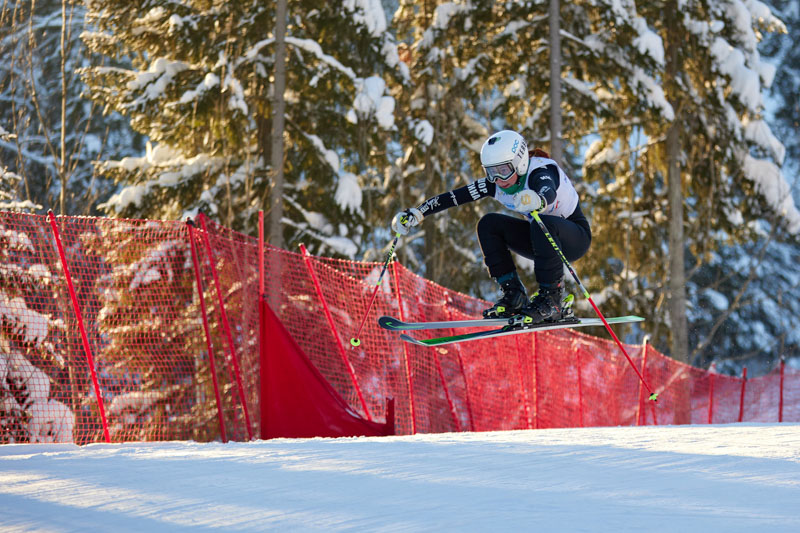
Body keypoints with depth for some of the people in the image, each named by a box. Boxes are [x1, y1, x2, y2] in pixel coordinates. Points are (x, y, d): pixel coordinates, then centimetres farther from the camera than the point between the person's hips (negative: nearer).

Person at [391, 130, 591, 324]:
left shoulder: (541, 171, -28)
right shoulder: (497, 184, -9)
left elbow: (549, 194, -51)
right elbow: (455, 196, -12)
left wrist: (538, 201, -75)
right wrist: (417, 213, -22)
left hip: (576, 237, -7)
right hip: (544, 238, 7)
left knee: (542, 224, -38)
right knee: (489, 224, -10)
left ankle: (552, 298, -28)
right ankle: (514, 297, -11)